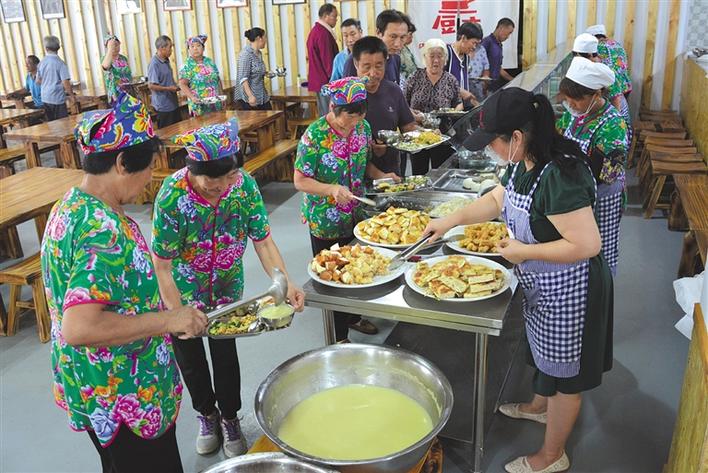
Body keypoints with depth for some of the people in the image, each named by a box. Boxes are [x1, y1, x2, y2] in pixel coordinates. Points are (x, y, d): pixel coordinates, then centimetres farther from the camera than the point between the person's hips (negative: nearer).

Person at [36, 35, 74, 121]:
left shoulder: (41, 63, 6)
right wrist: (71, 95, -4)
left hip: (45, 98, 6)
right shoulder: (60, 63, -13)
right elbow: (65, 82, -17)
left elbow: (38, 81, 14)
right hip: (57, 99, -6)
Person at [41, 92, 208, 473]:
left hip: (91, 384, 9)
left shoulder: (71, 204, 1)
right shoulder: (105, 231, -30)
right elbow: (79, 328, -36)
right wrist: (167, 319, -29)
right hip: (125, 398, -9)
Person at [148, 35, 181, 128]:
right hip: (163, 106, -9)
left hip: (173, 103, 9)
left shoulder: (166, 61, 8)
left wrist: (176, 86, 5)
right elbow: (151, 86, -21)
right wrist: (169, 88, -15)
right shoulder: (154, 64, -18)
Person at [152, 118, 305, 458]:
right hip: (183, 291, -1)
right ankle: (206, 414, 45)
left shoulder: (244, 184, -22)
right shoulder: (172, 196, -31)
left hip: (227, 288, 2)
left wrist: (286, 283, -31)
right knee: (190, 358, 16)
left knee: (225, 352, 14)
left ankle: (230, 418, 39)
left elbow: (263, 240, -17)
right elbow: (162, 266, -25)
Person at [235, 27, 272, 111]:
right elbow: (243, 78, -21)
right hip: (247, 99, -8)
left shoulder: (259, 54, 11)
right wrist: (250, 96, -28)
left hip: (262, 97, 8)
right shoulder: (246, 54, -13)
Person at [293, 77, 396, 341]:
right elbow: (300, 181, -19)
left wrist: (380, 176, -7)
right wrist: (332, 189, -34)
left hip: (356, 216, 6)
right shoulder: (314, 135, -22)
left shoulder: (363, 128, -4)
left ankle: (353, 318, 46)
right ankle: (337, 337, 27)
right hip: (325, 221, -6)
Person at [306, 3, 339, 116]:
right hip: (326, 81, -10)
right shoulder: (323, 33, -16)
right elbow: (328, 60, -19)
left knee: (323, 115, 13)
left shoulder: (315, 30, 16)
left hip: (318, 80, 10)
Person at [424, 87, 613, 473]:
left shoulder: (559, 177, -34)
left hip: (567, 291, -9)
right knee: (545, 351, 31)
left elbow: (586, 244, -33)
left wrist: (524, 251, -25)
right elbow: (498, 198, 12)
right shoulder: (522, 163, -5)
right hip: (542, 284, 9)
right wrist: (452, 220, 3)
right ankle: (540, 406, 58)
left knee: (563, 369, 11)